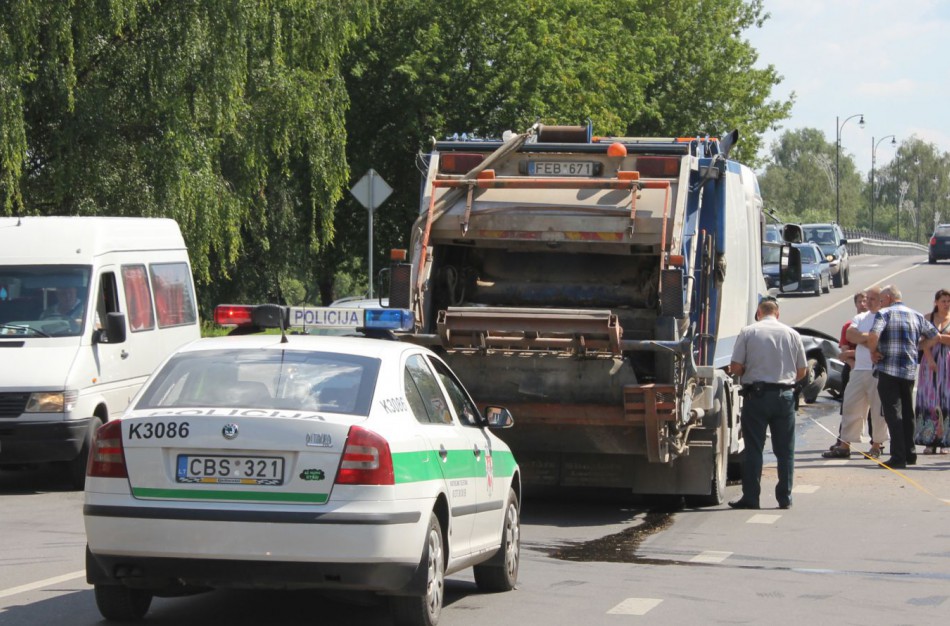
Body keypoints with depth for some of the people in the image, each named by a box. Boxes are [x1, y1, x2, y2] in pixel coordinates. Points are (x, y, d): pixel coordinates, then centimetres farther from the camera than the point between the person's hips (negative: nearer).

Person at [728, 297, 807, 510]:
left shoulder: (748, 332, -2)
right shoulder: (791, 334, 5)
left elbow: (736, 367, -6)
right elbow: (802, 371, 8)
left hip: (756, 395, -2)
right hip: (784, 395, 2)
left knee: (753, 448, 3)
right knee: (785, 450, 8)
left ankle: (750, 497, 2)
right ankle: (784, 497, 9)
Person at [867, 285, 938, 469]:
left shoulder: (884, 314, -6)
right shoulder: (916, 316, 12)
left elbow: (873, 335, -22)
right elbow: (933, 335, 20)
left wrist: (873, 351, -6)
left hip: (888, 370, -6)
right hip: (909, 371, 6)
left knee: (893, 413, -5)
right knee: (907, 413, 16)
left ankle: (898, 457, -10)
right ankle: (910, 453, 20)